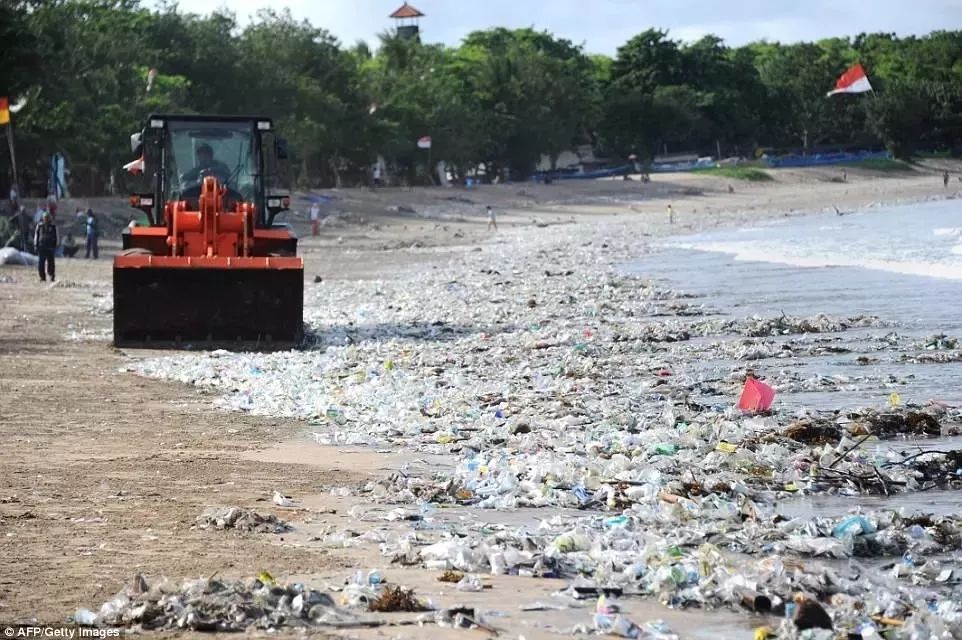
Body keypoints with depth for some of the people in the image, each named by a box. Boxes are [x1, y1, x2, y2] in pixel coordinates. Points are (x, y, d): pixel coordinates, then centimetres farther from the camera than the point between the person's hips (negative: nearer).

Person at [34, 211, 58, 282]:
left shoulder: (53, 226, 4)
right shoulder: (40, 226, 6)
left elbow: (56, 236, 9)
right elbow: (36, 235, 11)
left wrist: (55, 245, 4)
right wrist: (36, 245, 6)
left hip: (50, 247, -1)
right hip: (41, 247, 1)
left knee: (50, 262, -3)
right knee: (41, 263, -1)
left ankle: (52, 276, 5)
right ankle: (42, 277, 5)